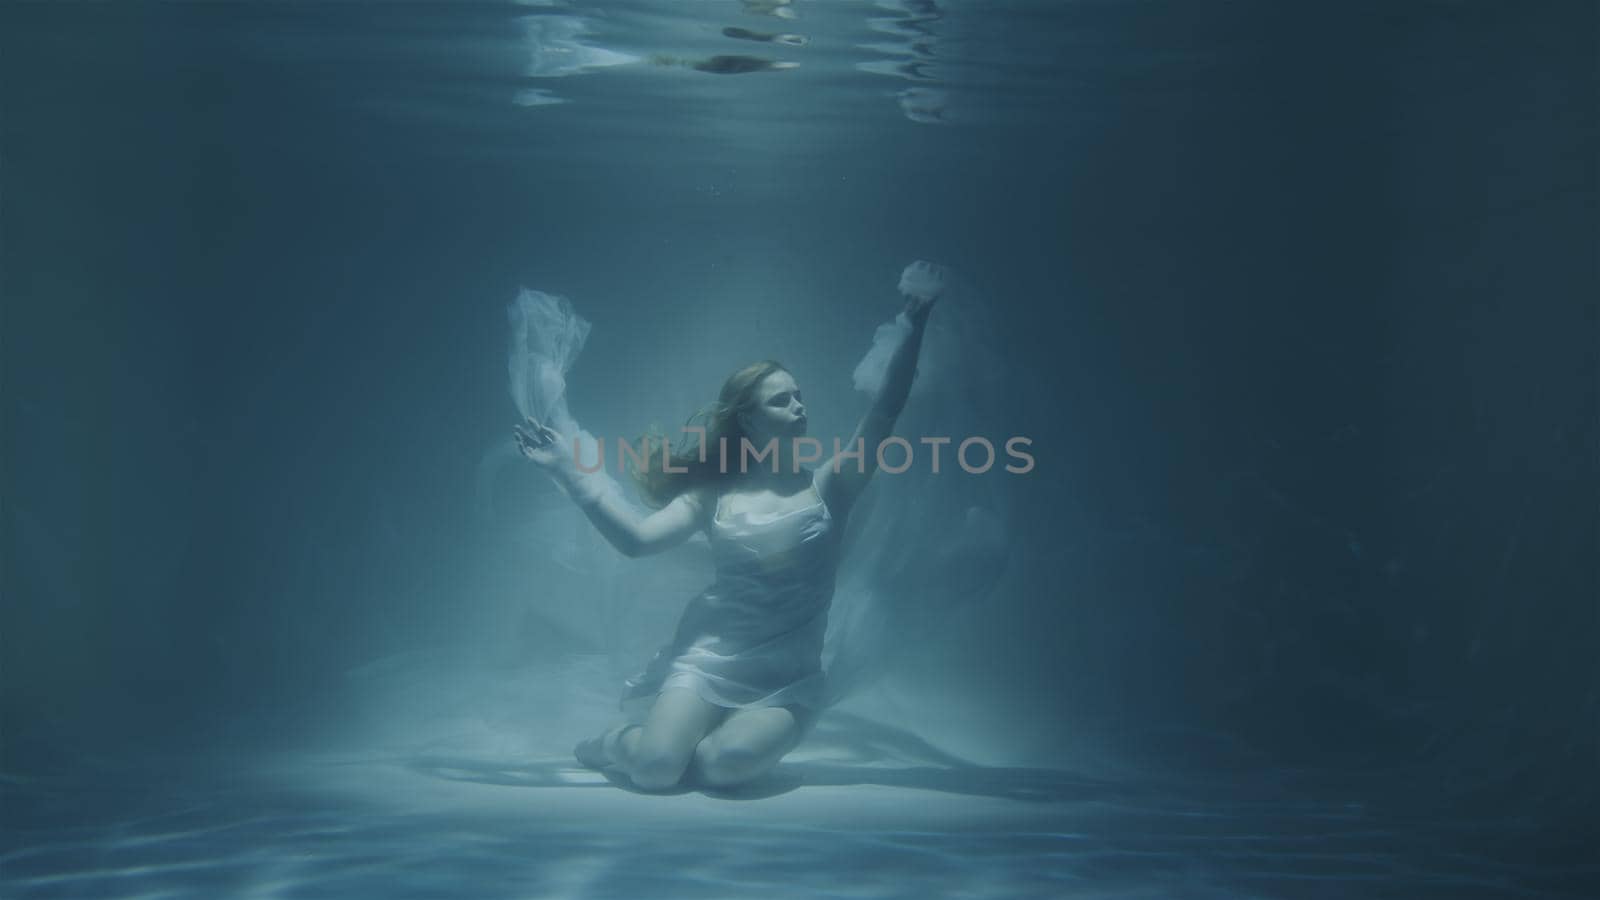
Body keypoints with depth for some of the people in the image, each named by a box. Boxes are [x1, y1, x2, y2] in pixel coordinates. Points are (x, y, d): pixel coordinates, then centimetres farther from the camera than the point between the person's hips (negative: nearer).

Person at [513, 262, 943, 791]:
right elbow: (636, 539, -6)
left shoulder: (827, 486, 1)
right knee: (655, 768, -22)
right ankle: (619, 742, 15)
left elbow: (883, 415, -11)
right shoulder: (716, 495, 4)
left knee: (727, 762, -28)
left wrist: (915, 322, -20)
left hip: (788, 678, 0)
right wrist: (570, 472, -12)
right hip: (708, 657, 0)